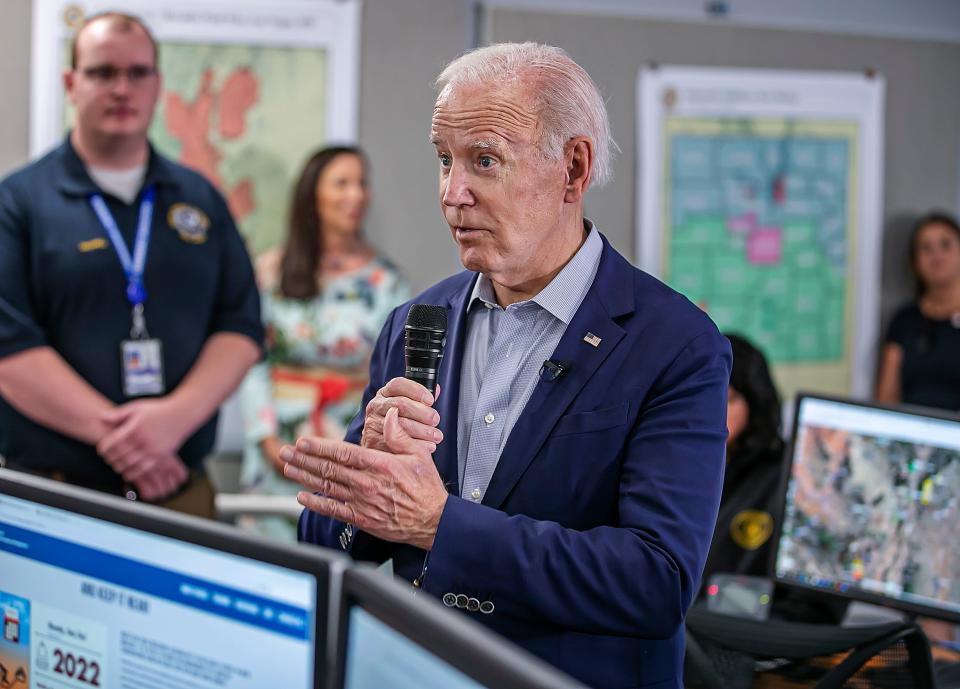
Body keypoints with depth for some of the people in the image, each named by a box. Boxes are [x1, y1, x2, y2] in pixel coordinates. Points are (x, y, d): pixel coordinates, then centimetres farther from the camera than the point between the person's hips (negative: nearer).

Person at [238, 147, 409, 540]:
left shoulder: (384, 281, 3)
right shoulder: (273, 271, 3)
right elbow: (252, 361, 2)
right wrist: (268, 439, -5)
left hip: (351, 449, -1)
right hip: (278, 451, 1)